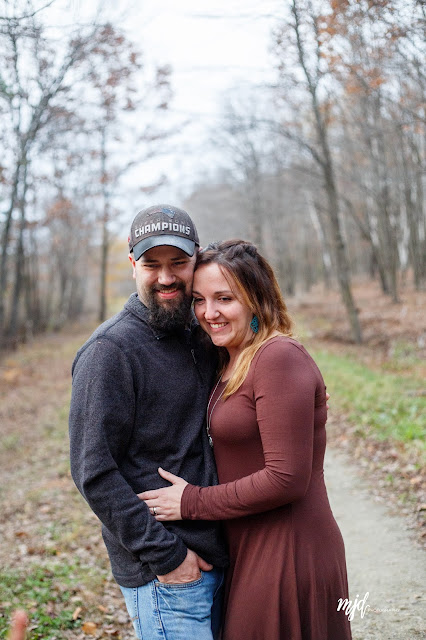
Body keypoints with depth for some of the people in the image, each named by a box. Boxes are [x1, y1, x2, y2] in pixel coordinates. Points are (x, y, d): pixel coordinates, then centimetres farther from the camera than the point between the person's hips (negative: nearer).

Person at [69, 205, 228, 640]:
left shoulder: (200, 336, 7)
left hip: (215, 555, 7)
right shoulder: (110, 349, -16)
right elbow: (94, 473, -18)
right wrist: (165, 554, -17)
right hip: (161, 573, -7)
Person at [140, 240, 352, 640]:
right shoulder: (230, 364, 9)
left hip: (288, 556, -9)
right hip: (249, 551, 9)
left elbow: (286, 479, -23)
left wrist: (193, 503, -15)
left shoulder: (279, 356, -19)